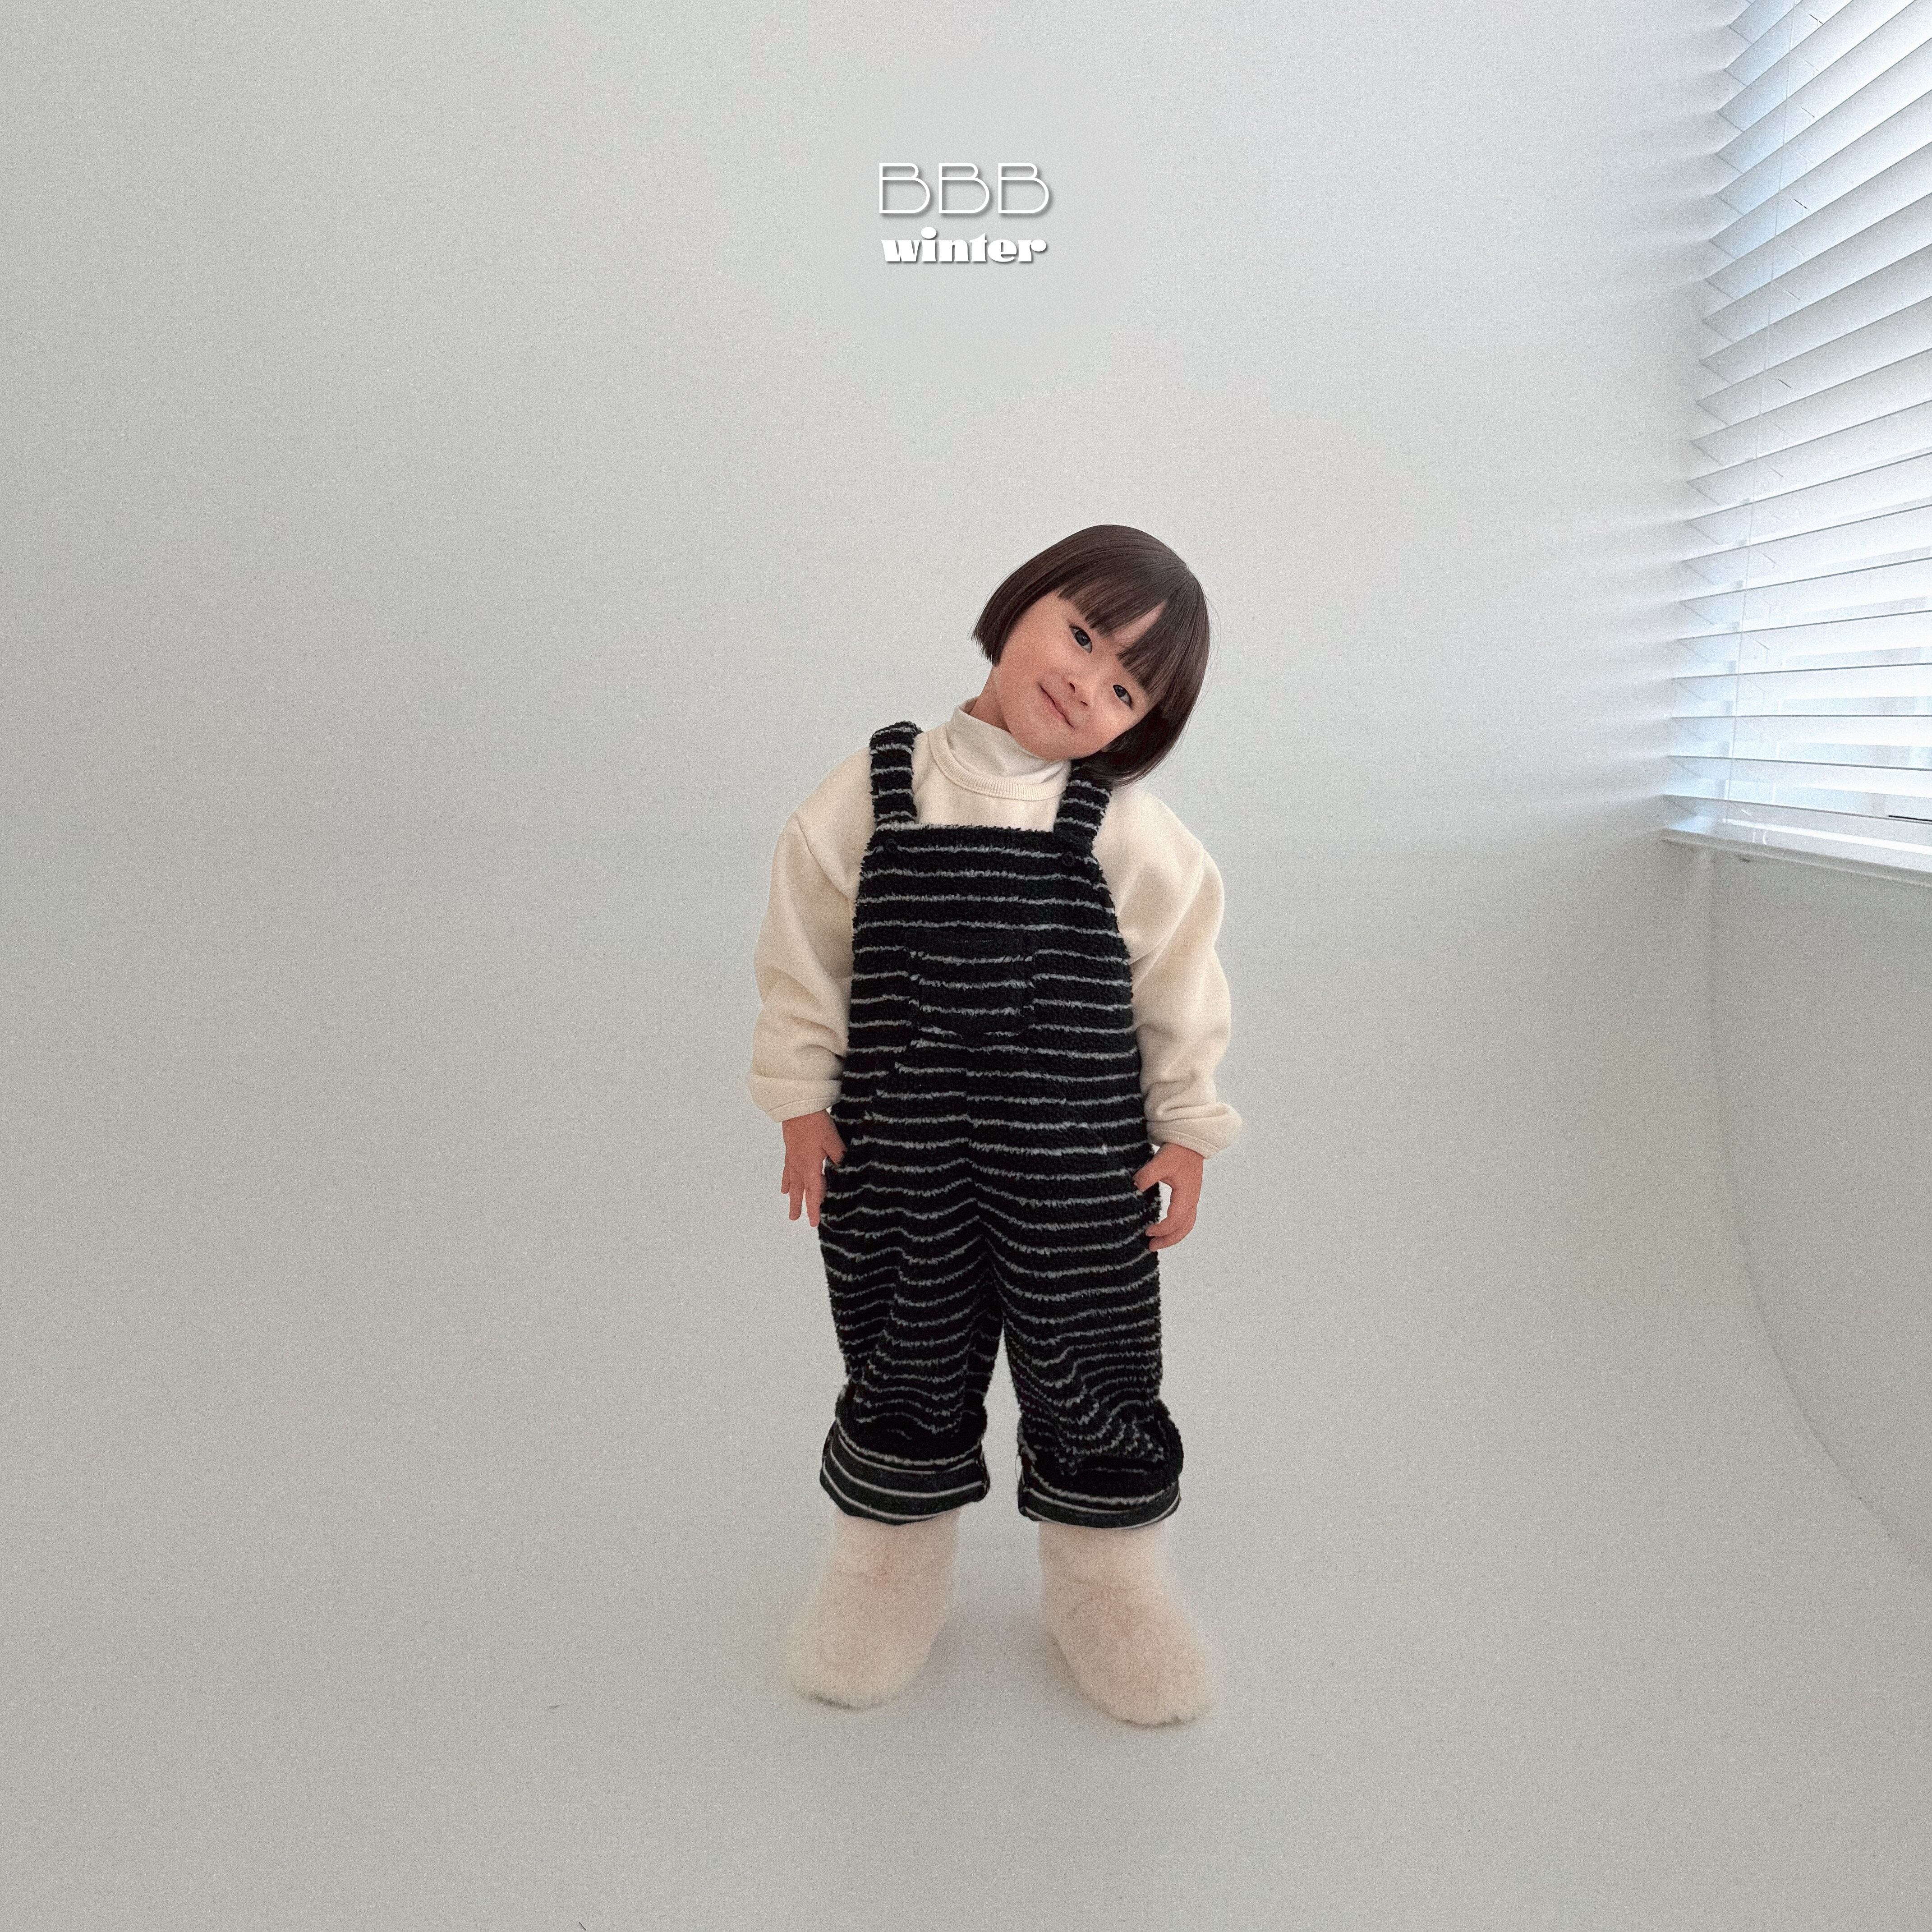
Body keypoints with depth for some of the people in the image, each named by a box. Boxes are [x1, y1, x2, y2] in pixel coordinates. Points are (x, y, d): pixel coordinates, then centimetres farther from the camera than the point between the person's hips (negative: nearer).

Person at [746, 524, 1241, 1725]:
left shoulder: (1131, 837, -12)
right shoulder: (870, 797, -9)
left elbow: (1183, 994, -1)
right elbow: (806, 952, -1)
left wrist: (1186, 1133, 1)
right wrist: (802, 1099, 0)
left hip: (1080, 1175, 0)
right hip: (898, 1165, 1)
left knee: (1092, 1377, 16)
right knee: (906, 1370, 20)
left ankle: (1109, 1579, 43)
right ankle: (892, 1562, 46)